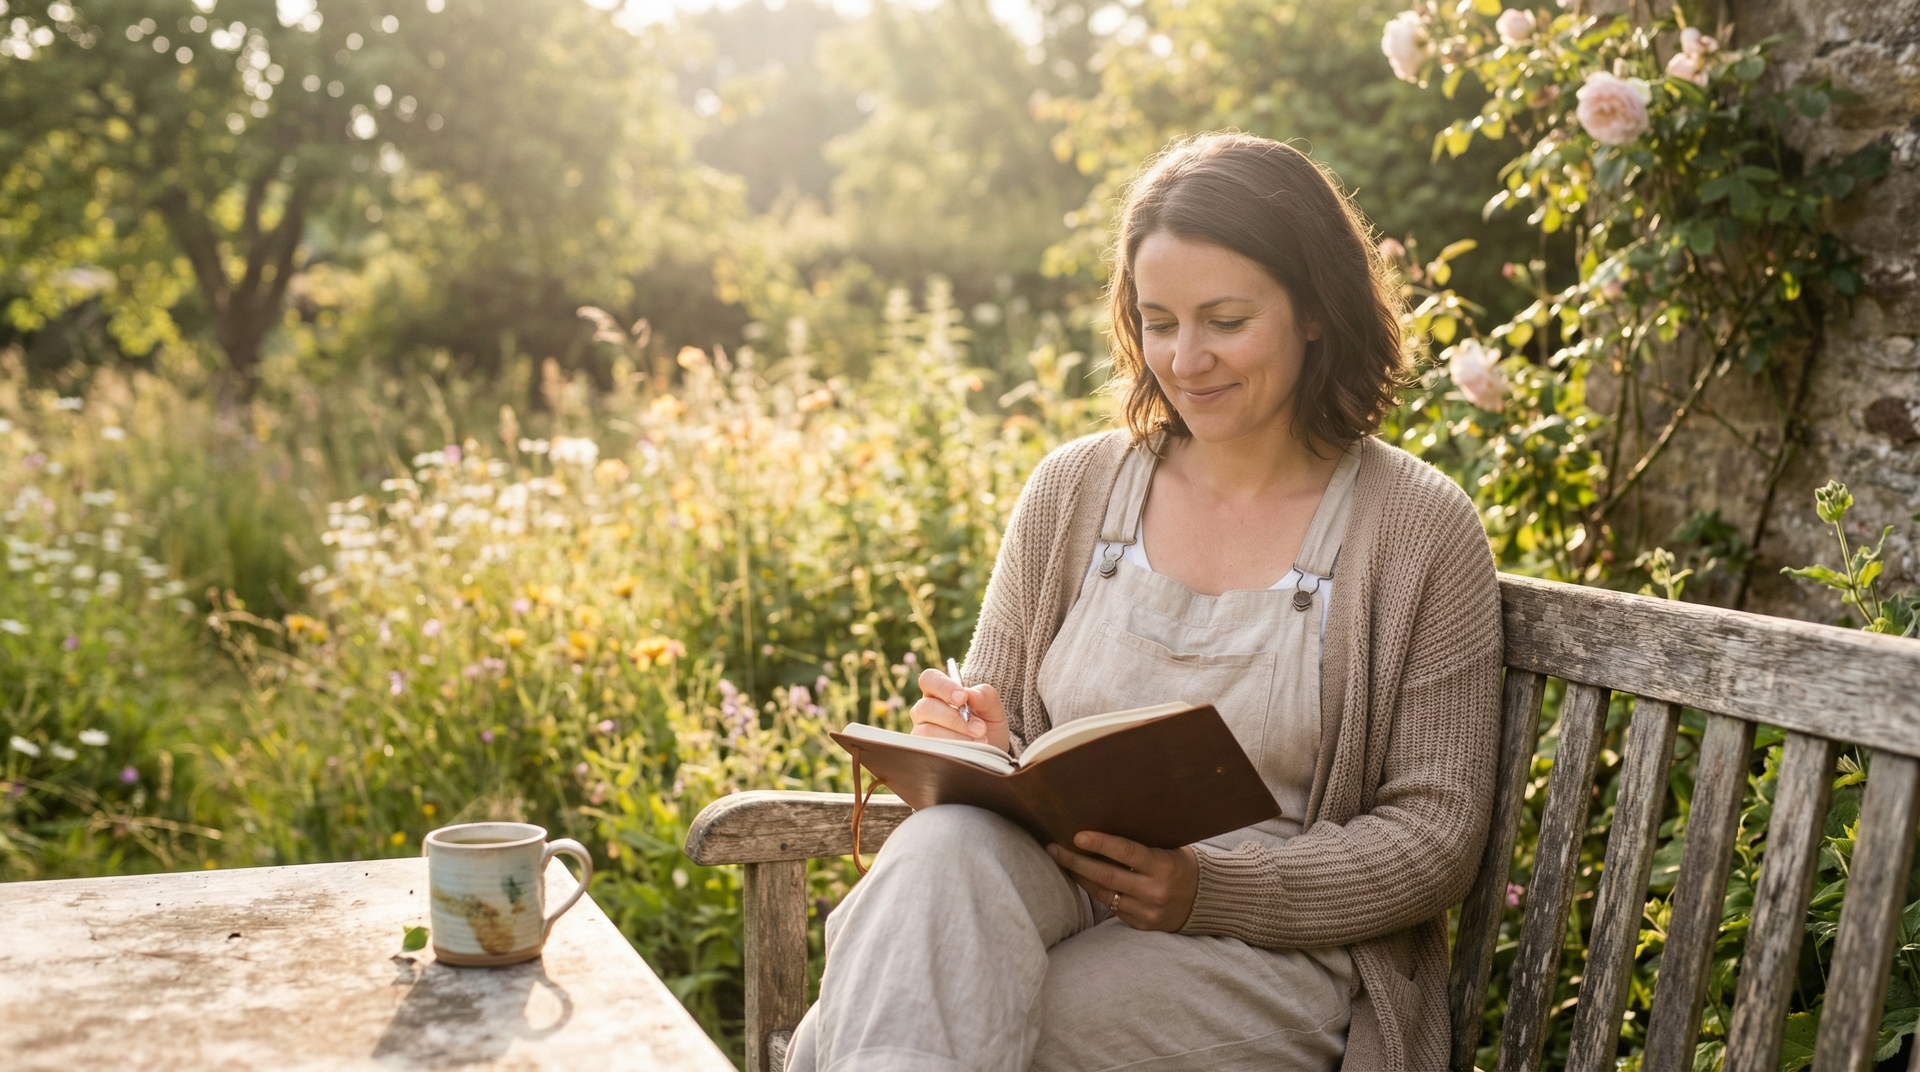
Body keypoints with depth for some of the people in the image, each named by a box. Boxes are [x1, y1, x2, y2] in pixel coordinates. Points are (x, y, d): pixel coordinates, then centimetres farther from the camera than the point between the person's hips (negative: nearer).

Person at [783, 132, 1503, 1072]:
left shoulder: (1418, 528, -1)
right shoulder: (1072, 491, 10)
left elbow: (1436, 835, -3)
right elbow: (996, 739, 14)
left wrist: (1210, 890, -17)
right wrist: (978, 752, -12)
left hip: (1271, 947, -4)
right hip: (1050, 882, 4)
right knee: (944, 844, -34)